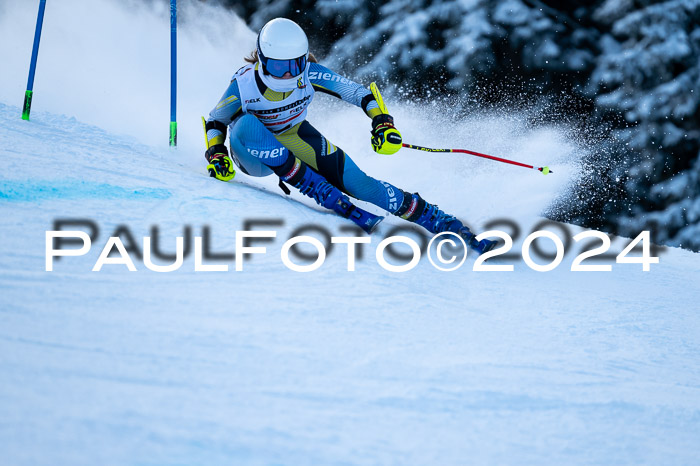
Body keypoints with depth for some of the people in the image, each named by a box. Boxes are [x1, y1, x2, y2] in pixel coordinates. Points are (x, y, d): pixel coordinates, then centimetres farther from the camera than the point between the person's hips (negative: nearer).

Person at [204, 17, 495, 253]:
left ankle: (446, 224, -11)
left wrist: (382, 122, -32)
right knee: (248, 124, -38)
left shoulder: (308, 74, -21)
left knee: (354, 180, -19)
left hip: (294, 138, 2)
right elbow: (215, 121, -9)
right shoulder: (244, 85, -26)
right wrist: (216, 154, -27)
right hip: (255, 156, -2)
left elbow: (359, 93, -16)